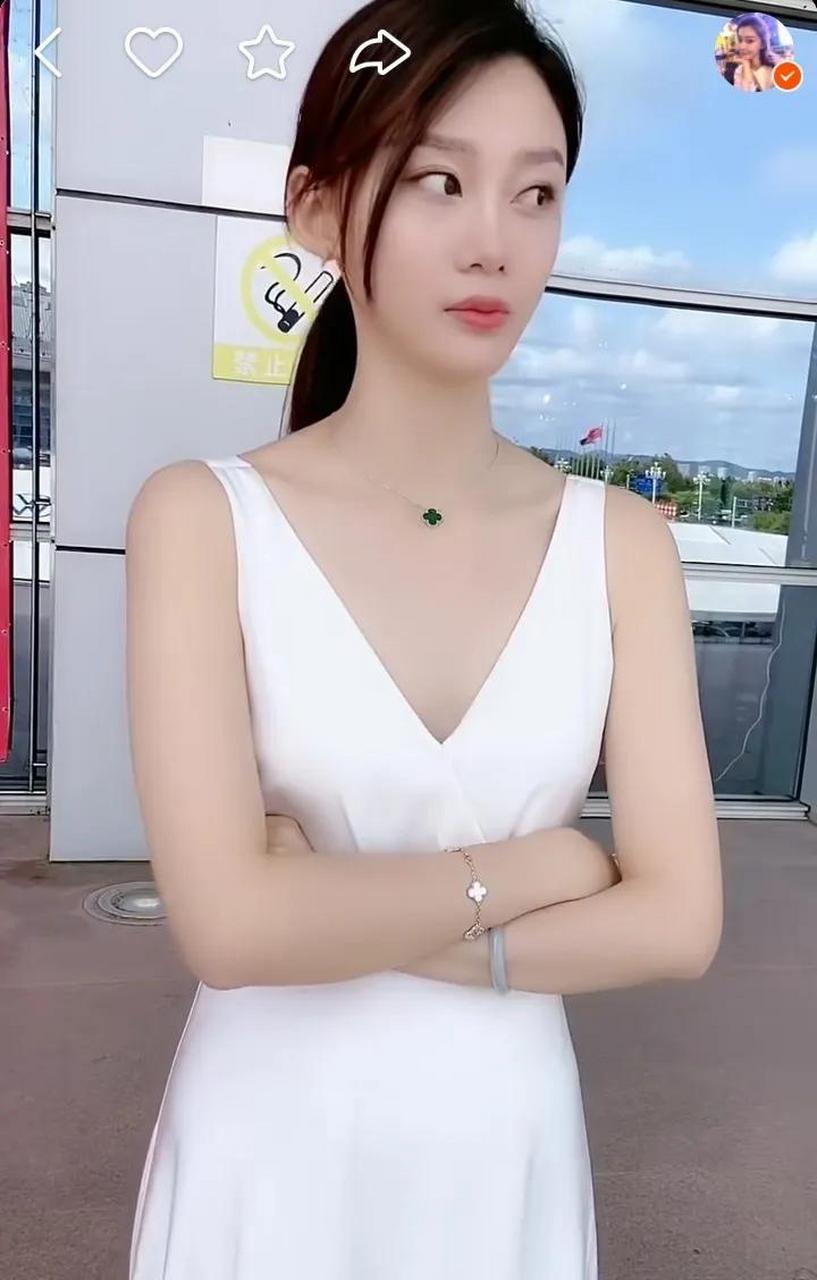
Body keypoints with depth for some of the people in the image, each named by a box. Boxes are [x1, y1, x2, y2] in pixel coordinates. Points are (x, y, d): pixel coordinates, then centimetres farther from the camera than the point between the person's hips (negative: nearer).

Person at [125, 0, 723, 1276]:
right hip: (274, 1144, -1)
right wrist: (535, 864, -14)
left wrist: (345, 917, -18)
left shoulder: (621, 541, -9)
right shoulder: (202, 517, -15)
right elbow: (232, 923, -23)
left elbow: (679, 920, -12)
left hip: (507, 1143, 2)